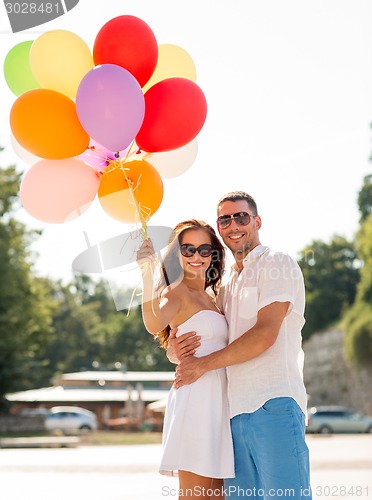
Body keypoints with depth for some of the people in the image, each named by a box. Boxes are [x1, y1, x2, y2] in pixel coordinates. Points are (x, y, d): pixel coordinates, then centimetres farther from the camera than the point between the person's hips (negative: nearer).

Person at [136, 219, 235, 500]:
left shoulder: (211, 296, 20)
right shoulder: (176, 291, -3)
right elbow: (154, 324, -27)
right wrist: (148, 273, -37)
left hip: (218, 401, 8)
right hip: (196, 399, -8)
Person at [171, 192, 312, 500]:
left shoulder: (277, 264, 1)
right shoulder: (227, 286, 25)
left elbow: (266, 334, -10)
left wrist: (203, 364, -5)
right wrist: (176, 349, 1)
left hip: (273, 405, -7)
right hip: (236, 411, 7)